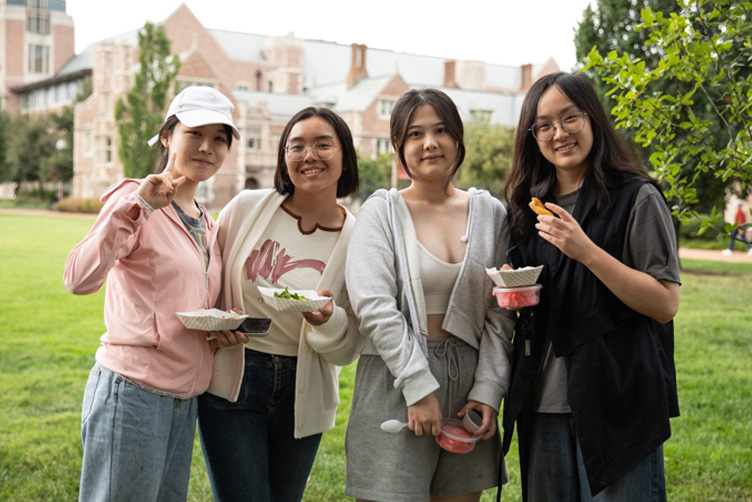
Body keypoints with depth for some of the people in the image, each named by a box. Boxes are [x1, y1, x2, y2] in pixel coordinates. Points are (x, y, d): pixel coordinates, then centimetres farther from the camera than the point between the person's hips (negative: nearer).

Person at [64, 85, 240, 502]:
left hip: (184, 400, 8)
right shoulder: (135, 200, -8)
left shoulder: (205, 223, 15)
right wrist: (134, 207, -33)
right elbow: (79, 279, -25)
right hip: (133, 392, -8)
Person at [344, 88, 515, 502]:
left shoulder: (490, 213, 8)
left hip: (469, 379, 3)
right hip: (397, 383, -3)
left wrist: (488, 389, -4)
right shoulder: (382, 210, 0)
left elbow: (501, 313, 6)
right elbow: (373, 305, -11)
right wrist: (419, 387, -16)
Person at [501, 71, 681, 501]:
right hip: (544, 404, 6)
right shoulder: (531, 205, 11)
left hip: (618, 404, -5)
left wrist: (586, 251, -21)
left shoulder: (637, 198, -7)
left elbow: (666, 304, -13)